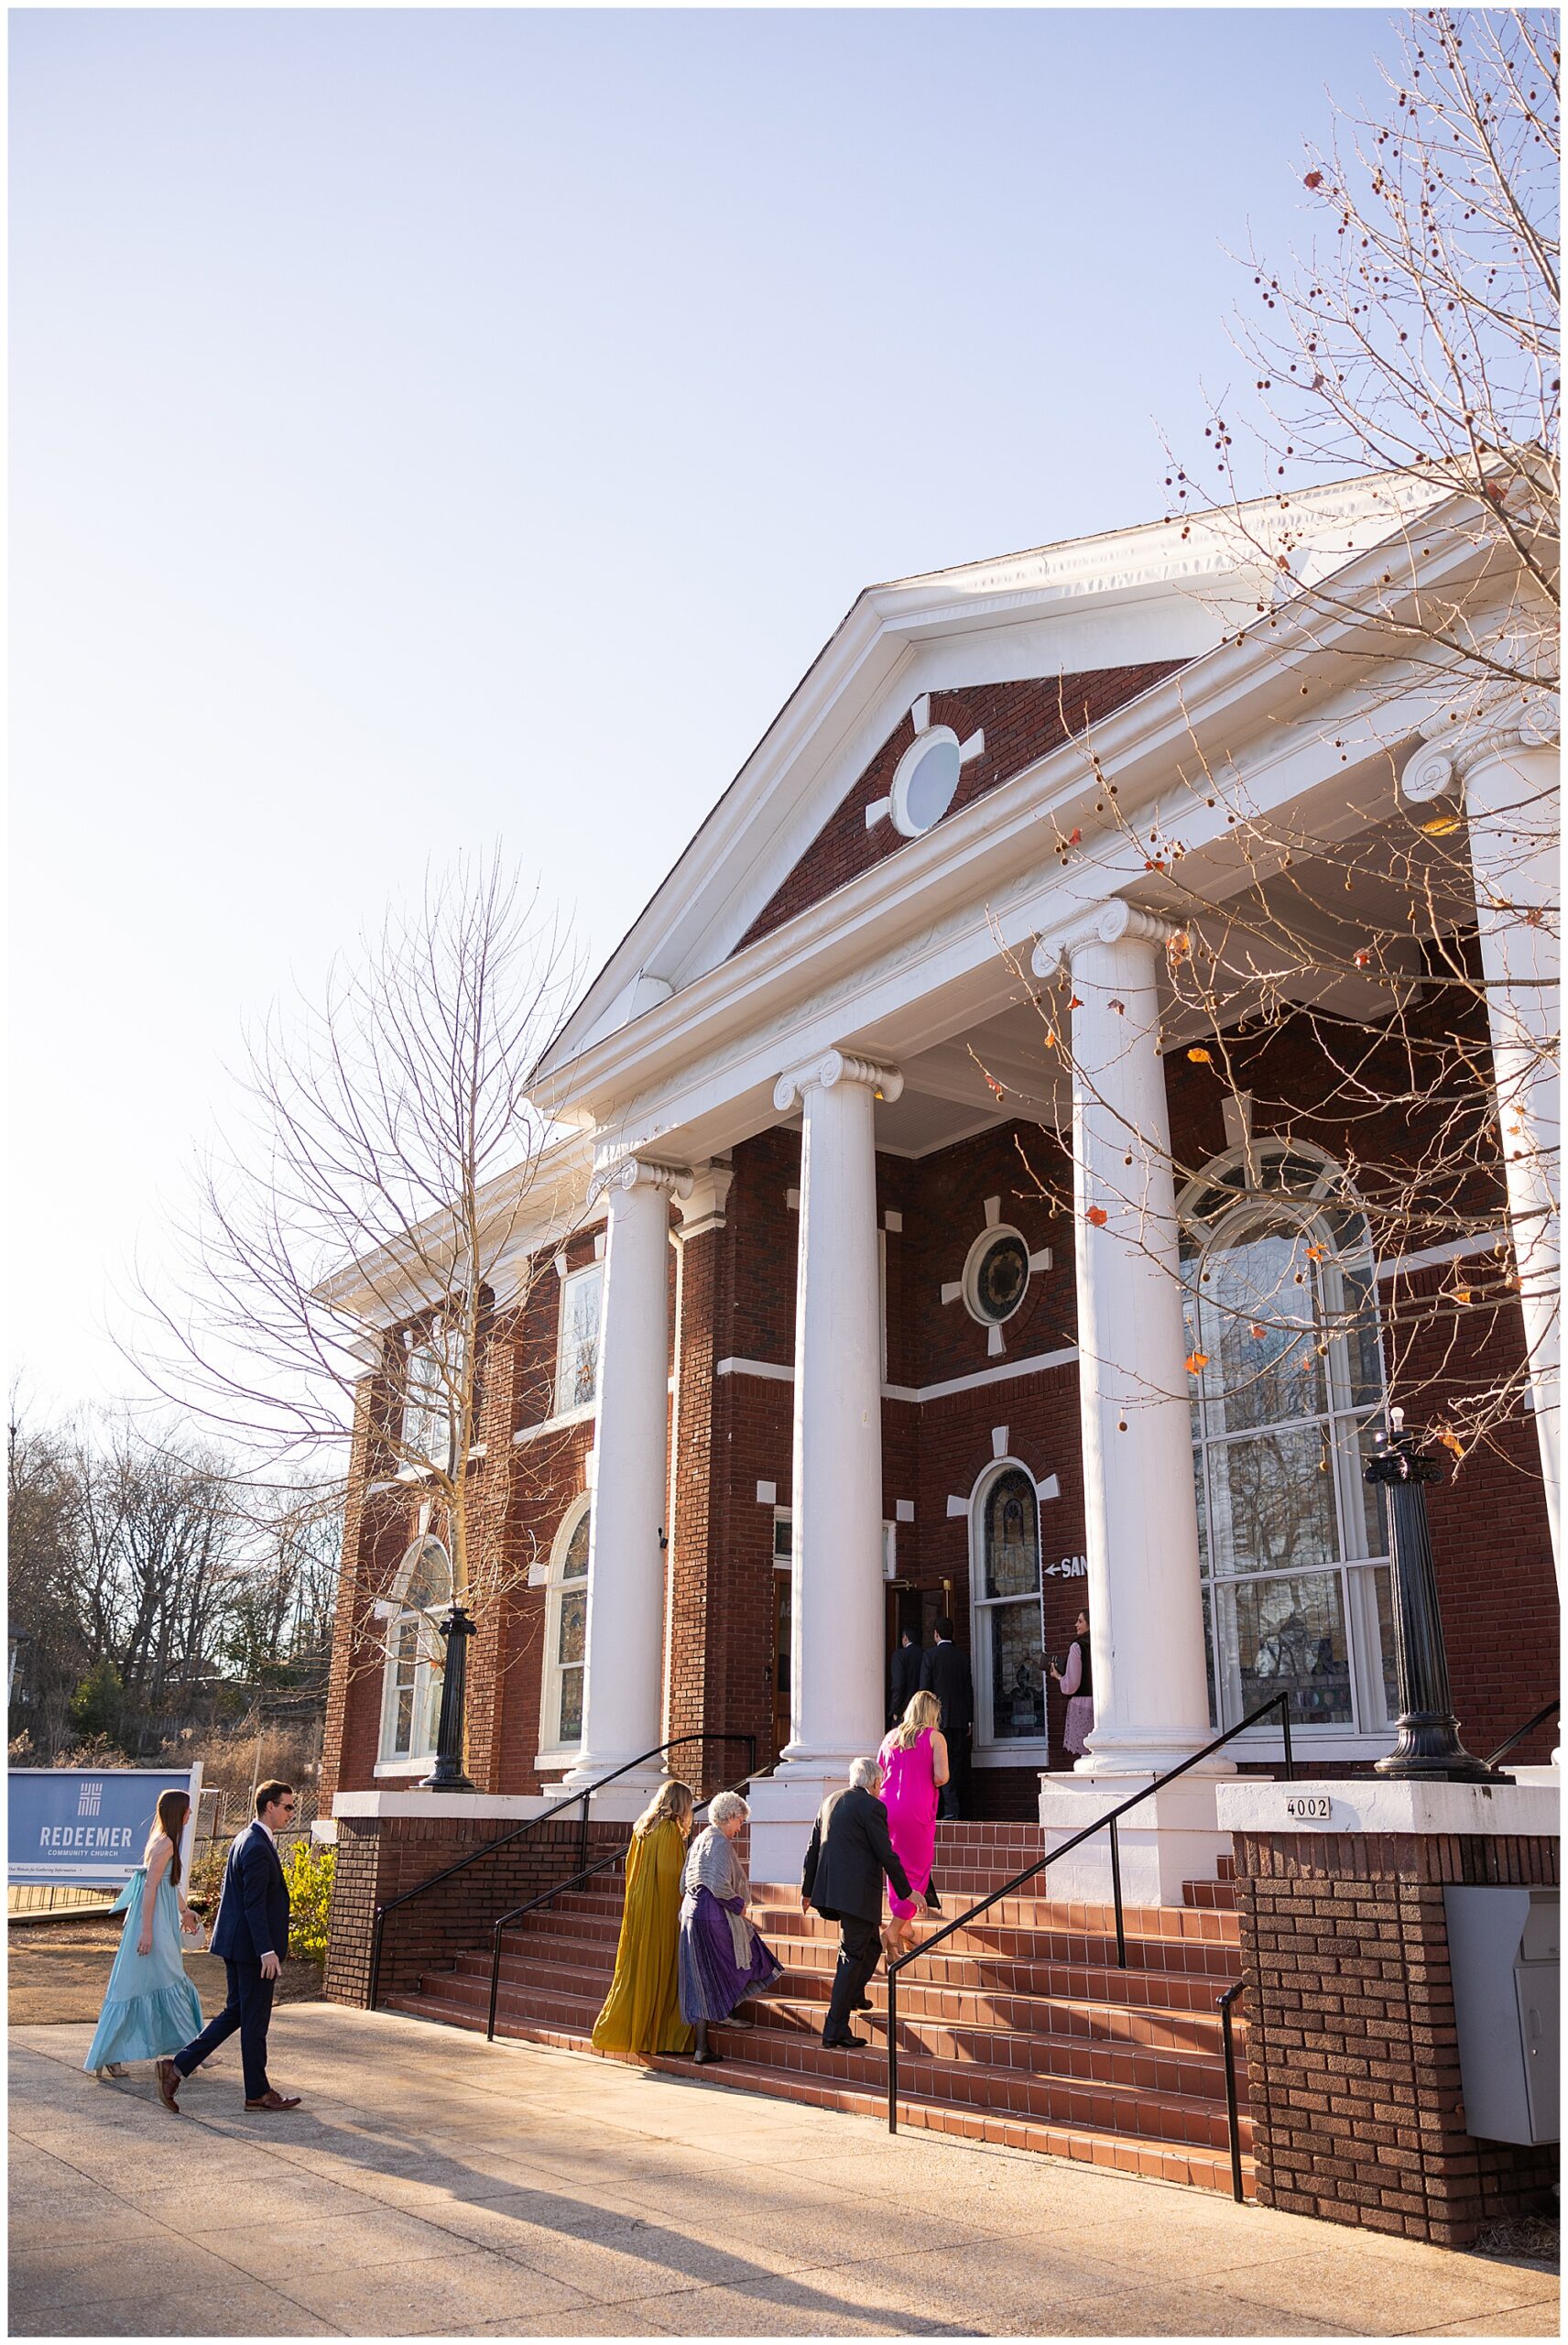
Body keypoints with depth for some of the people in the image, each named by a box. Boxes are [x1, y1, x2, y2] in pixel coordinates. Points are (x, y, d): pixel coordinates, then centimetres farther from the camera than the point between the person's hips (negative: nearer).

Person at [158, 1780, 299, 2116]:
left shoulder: (246, 1840, 11)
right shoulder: (258, 1848, -20)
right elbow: (254, 1905, -23)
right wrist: (267, 1952, -23)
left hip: (236, 1944, 10)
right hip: (252, 1948, -10)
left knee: (235, 2013, 17)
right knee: (254, 2021, 3)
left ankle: (177, 2067, 14)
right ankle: (257, 2093, 15)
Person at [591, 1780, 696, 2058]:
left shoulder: (642, 1827, 10)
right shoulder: (670, 1829, -13)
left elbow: (631, 1867, 14)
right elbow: (671, 1871, -18)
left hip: (639, 1905, 8)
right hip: (661, 1909, -7)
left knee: (636, 1967, 13)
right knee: (660, 1969, 1)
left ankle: (617, 2029, 16)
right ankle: (656, 2034, 6)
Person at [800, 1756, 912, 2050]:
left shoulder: (830, 1801, 13)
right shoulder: (872, 1806, -9)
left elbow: (813, 1849, 17)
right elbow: (887, 1855, -10)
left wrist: (807, 1890, 25)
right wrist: (906, 1892, 2)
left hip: (829, 1891, 8)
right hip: (858, 1892, -8)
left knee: (871, 1944, 26)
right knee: (852, 1956, -2)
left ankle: (854, 1995, 37)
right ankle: (835, 2031, -2)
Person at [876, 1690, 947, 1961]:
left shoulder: (890, 1737, 14)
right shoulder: (934, 1737, 1)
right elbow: (941, 1776, -11)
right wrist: (930, 1783, 9)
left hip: (886, 1808, 5)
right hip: (916, 1811, -5)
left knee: (898, 1868, 19)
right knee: (917, 1872, 3)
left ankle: (905, 1926, 23)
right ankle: (892, 1932, -5)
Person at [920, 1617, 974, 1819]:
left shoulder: (931, 1655, -4)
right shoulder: (963, 1657, 9)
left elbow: (924, 1688, -5)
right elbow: (969, 1690, 10)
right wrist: (969, 1720, 15)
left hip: (940, 1718, -4)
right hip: (960, 1718, 4)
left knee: (944, 1762, -6)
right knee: (958, 1762, 9)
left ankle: (951, 1808, -14)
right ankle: (959, 1807, 10)